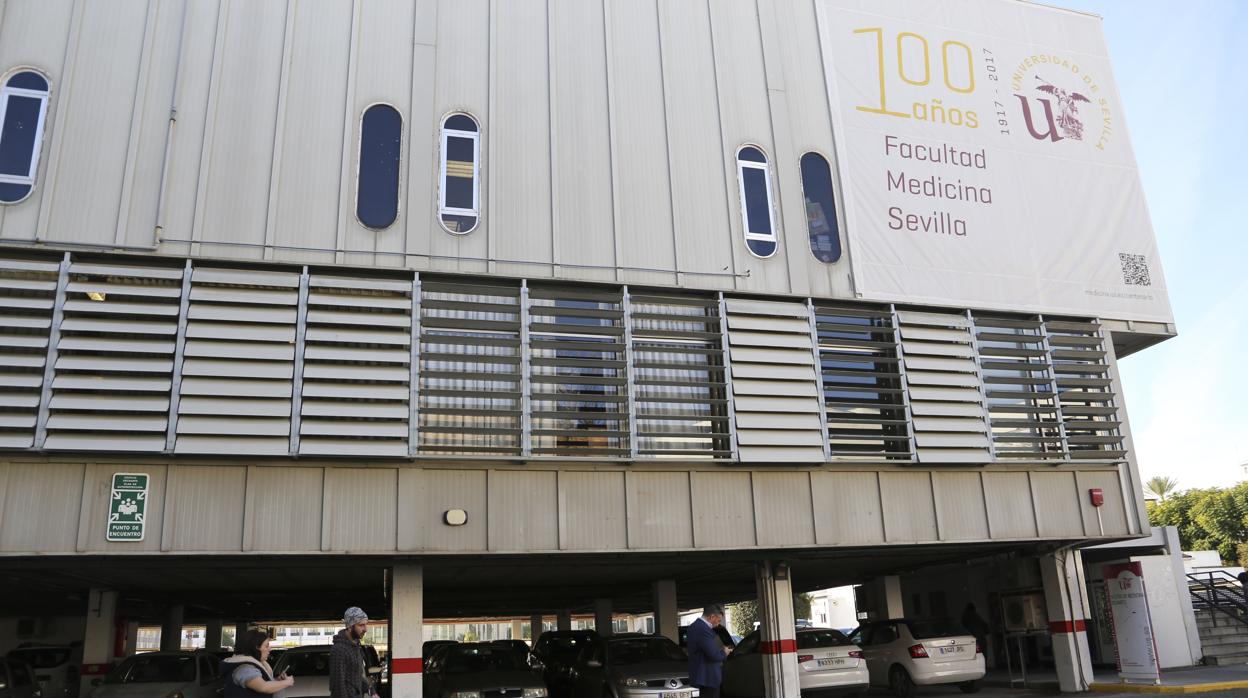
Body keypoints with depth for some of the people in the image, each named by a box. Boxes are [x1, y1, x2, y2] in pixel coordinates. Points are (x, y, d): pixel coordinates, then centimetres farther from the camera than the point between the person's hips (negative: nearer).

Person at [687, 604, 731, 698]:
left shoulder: (695, 626, 11)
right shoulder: (703, 629, -22)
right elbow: (713, 655, -24)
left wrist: (721, 650, 10)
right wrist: (724, 653, -4)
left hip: (703, 675, 11)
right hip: (708, 676, -11)